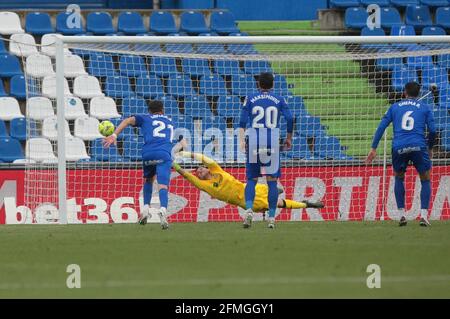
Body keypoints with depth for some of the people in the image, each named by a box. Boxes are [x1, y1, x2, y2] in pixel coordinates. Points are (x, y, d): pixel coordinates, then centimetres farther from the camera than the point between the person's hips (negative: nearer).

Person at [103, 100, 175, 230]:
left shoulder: (145, 119, 24)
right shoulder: (169, 121, 33)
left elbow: (128, 121, 9)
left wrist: (114, 135, 0)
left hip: (148, 153, 0)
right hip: (164, 154, 0)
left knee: (148, 180, 27)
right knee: (163, 185, -13)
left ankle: (146, 209, 13)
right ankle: (163, 209, -40)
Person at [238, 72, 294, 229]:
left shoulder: (250, 99, 6)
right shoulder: (279, 100, 6)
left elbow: (242, 121, -4)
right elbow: (290, 119, -3)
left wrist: (242, 140, -7)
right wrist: (289, 138, 9)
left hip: (254, 141, 0)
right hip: (273, 142, 0)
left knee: (251, 179, 9)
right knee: (272, 181, 5)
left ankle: (249, 209, -15)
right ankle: (271, 218, 1)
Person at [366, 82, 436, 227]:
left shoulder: (395, 107, 18)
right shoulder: (425, 108, 14)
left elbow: (381, 126, 10)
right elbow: (432, 130, 7)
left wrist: (374, 148, 10)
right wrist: (430, 148, 23)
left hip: (399, 148, 1)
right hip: (418, 146, -1)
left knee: (399, 178, 23)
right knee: (425, 180, 13)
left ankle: (402, 215, 14)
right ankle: (423, 215, -4)